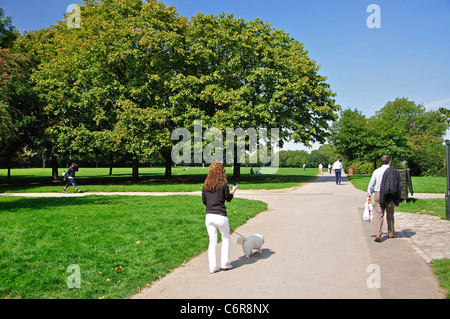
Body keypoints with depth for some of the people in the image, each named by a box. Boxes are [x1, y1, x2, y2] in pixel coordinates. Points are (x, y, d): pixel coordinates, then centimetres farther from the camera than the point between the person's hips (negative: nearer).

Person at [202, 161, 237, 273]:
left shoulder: (206, 185, 4)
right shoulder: (223, 184, -10)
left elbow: (204, 200, 8)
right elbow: (228, 198, 0)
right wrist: (233, 191, 19)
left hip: (209, 216, 4)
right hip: (221, 216, -4)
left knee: (212, 241, 12)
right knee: (226, 238, 17)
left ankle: (212, 267, 12)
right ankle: (224, 263, 20)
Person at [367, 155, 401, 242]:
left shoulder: (376, 171, 1)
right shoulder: (394, 172, -3)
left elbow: (371, 184, 5)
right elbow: (399, 185, 2)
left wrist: (369, 195, 14)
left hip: (378, 195, 0)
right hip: (390, 196, 0)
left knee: (378, 215, -1)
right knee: (390, 215, 16)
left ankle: (378, 234, -14)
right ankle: (391, 233, 29)